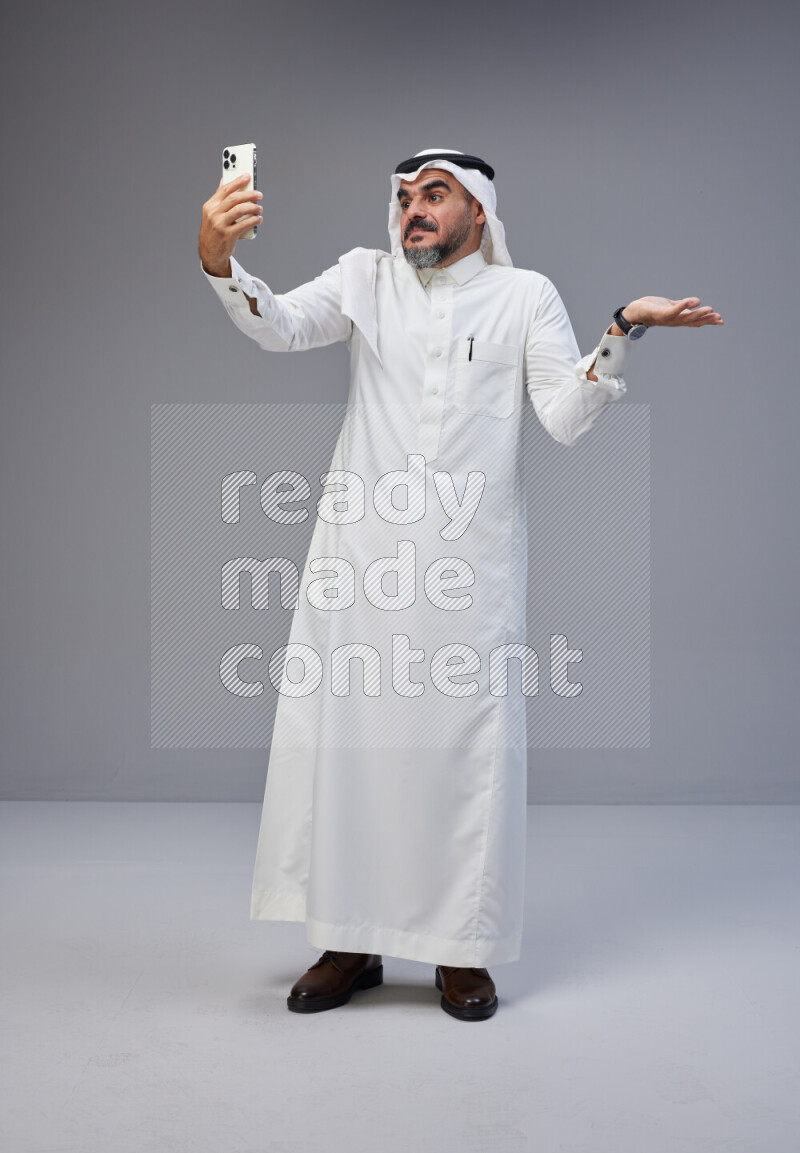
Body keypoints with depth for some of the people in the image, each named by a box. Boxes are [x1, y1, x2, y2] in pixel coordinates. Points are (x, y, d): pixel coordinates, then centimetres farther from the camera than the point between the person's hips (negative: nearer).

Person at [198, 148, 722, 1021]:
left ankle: (463, 949, 18)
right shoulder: (365, 278, 13)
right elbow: (279, 328, -5)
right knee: (339, 735, 3)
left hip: (470, 561, -1)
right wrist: (219, 259, -22)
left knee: (468, 744, 2)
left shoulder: (524, 295, 9)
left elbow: (566, 419, -1)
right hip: (359, 555, 2)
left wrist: (623, 333, -14)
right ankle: (349, 942, 19)